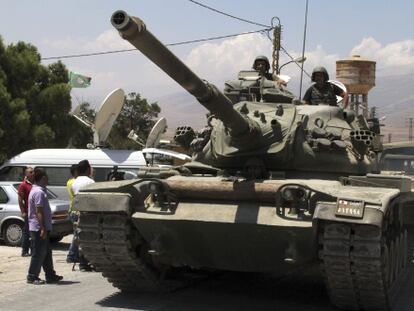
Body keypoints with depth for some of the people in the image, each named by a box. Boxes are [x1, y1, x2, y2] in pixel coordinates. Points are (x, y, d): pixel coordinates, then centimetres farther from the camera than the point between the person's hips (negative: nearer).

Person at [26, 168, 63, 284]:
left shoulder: (37, 190, 16)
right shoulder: (39, 192, -17)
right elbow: (39, 211, -21)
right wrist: (43, 229, -23)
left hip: (42, 228, 10)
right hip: (39, 228, -10)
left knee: (46, 252, 14)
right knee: (38, 253, -4)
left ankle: (50, 275, 21)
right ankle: (32, 277, 2)